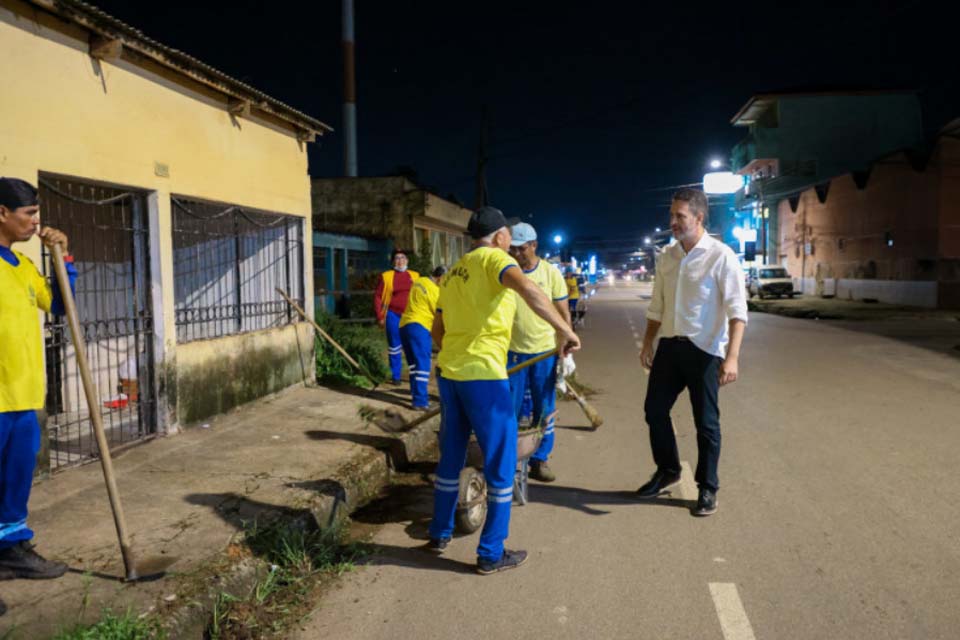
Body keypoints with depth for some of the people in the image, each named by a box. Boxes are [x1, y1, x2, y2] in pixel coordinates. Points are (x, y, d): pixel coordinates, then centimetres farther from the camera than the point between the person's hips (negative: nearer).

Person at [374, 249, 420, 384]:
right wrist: (380, 317, -4)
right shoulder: (386, 276, 0)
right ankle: (396, 376, 17)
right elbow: (377, 297, 1)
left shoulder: (415, 276, 7)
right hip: (394, 316, -2)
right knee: (395, 347, 7)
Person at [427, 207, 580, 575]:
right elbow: (526, 288, -26)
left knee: (450, 457, 21)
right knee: (500, 464, 5)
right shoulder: (492, 258, -4)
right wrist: (564, 329, -24)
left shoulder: (453, 273, 18)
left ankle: (440, 534, 34)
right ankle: (491, 554, 13)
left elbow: (437, 331, 23)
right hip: (483, 375, -8)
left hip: (448, 372, 8)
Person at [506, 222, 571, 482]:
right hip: (513, 351, 0)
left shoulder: (551, 273, -2)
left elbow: (564, 314, 2)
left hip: (545, 352, 0)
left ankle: (539, 460, 22)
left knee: (545, 410, 8)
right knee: (511, 409, 5)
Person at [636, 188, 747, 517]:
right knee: (654, 409, 12)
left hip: (704, 349, -6)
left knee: (706, 422, 5)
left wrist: (732, 357, -23)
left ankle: (708, 488, 23)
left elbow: (737, 310, -16)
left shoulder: (721, 256, -12)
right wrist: (647, 343, 11)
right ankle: (667, 471, 34)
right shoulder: (667, 256, 6)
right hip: (670, 345, 6)